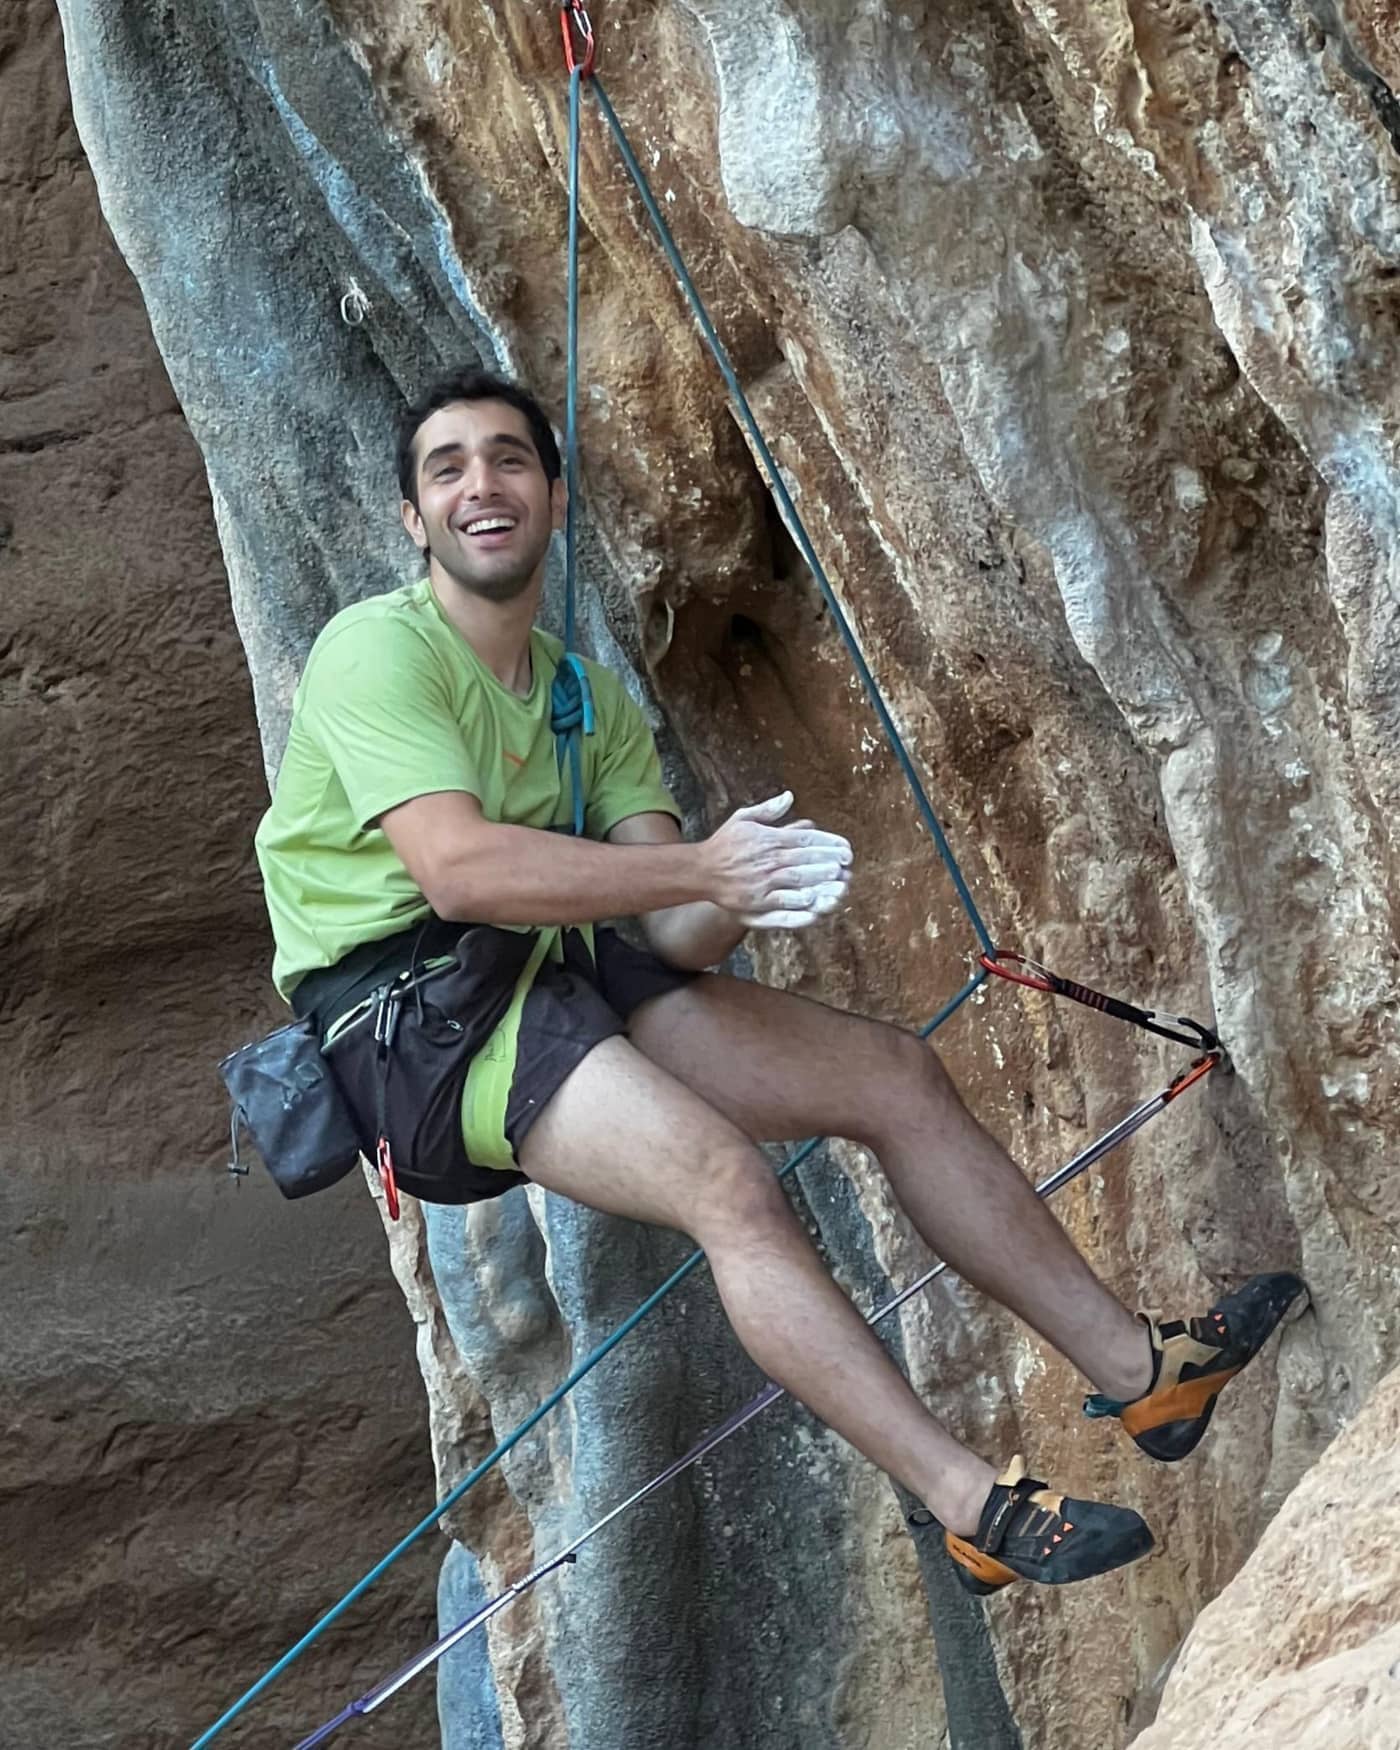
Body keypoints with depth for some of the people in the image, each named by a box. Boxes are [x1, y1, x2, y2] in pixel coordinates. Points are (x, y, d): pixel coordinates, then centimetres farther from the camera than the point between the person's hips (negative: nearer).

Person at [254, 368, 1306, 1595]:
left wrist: (737, 907, -20)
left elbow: (670, 934, 4)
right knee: (721, 1171, -29)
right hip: (411, 1005, -8)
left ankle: (1136, 1368, 8)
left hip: (561, 979, 8)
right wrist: (702, 867, -25)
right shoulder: (379, 649, -8)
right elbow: (456, 868, -25)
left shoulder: (591, 699, 15)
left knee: (897, 1074, 1)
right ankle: (973, 1506, -28)